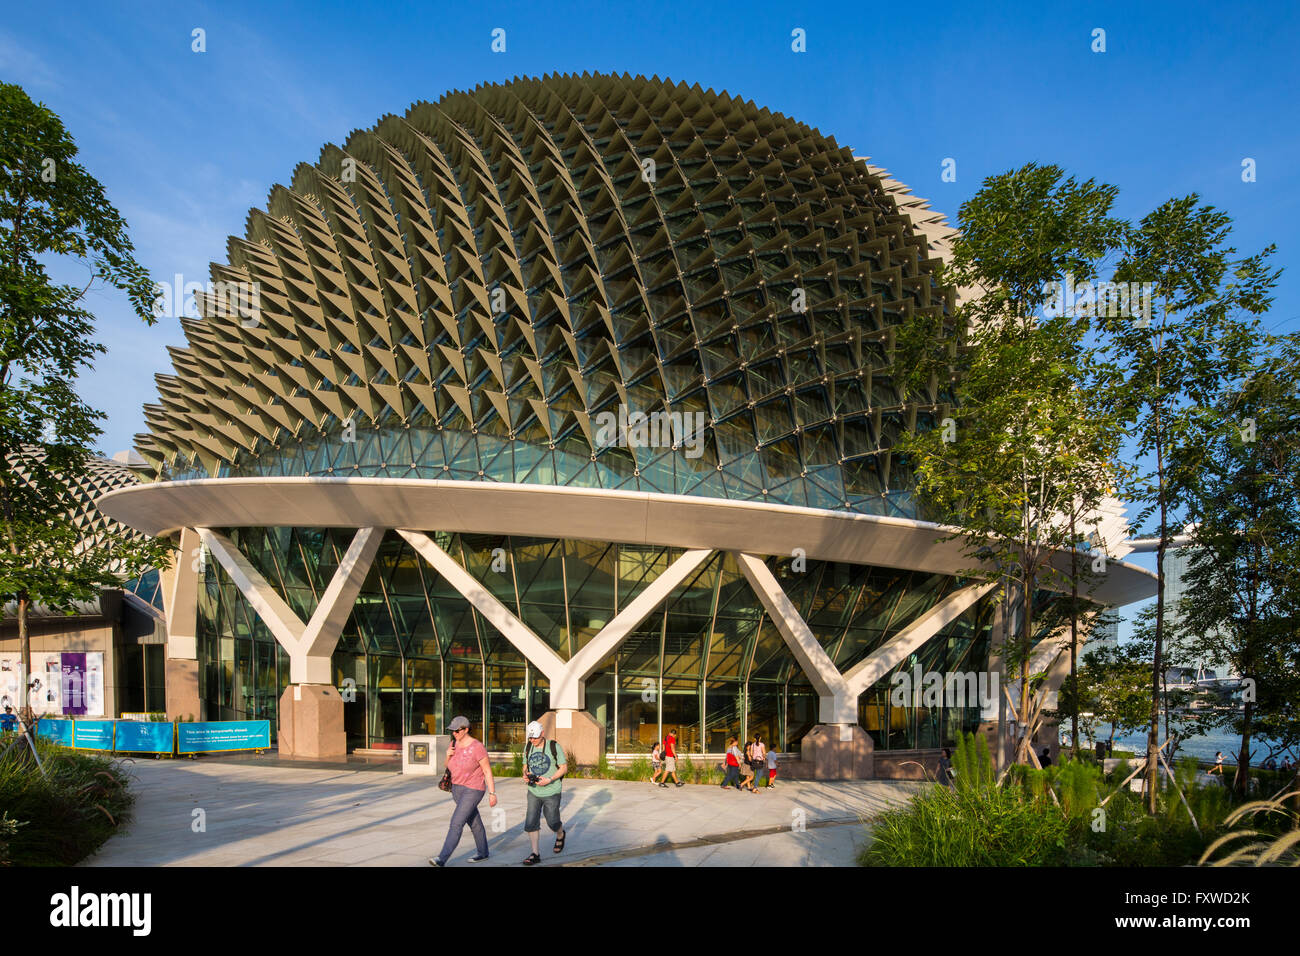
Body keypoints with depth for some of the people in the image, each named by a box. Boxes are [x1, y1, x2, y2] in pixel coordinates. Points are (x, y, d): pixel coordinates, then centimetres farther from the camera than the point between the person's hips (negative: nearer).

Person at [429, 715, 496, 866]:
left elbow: (488, 771, -14)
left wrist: (492, 793, -13)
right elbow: (449, 767, 11)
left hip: (473, 790, -8)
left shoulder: (477, 748, -19)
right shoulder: (454, 744, 1)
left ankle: (442, 859, -14)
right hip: (457, 789, 8)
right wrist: (448, 755, -11)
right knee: (474, 823, 20)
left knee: (456, 824, -14)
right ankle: (483, 853, 35)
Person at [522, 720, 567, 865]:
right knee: (531, 822, -5)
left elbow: (564, 768, -8)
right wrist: (525, 775, -10)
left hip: (551, 792, -3)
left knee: (552, 822, 7)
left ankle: (560, 835, 41)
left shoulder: (554, 747, -11)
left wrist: (549, 780, -21)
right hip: (533, 792, 3)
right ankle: (535, 854, 5)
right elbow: (526, 766, 14)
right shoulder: (528, 748, 2)